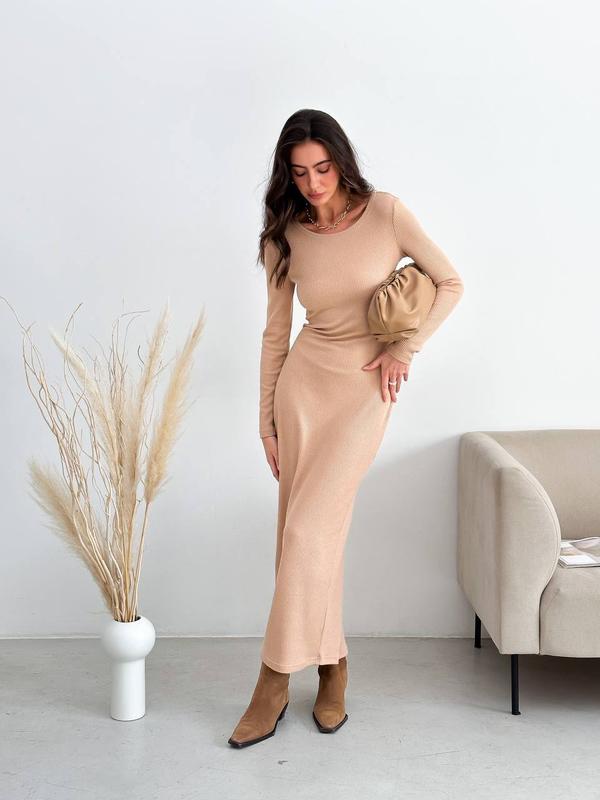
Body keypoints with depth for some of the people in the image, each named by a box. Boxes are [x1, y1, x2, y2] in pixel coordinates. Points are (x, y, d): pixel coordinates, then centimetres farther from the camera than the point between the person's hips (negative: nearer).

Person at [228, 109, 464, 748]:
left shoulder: (385, 213, -6)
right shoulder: (284, 236, 2)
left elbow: (450, 283, 3)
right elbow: (276, 332, 8)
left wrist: (405, 348, -8)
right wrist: (266, 418, 7)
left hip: (364, 387, -3)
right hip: (302, 380, 3)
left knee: (307, 531, -11)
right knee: (305, 531, 3)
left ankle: (276, 678, 2)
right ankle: (332, 664, 20)